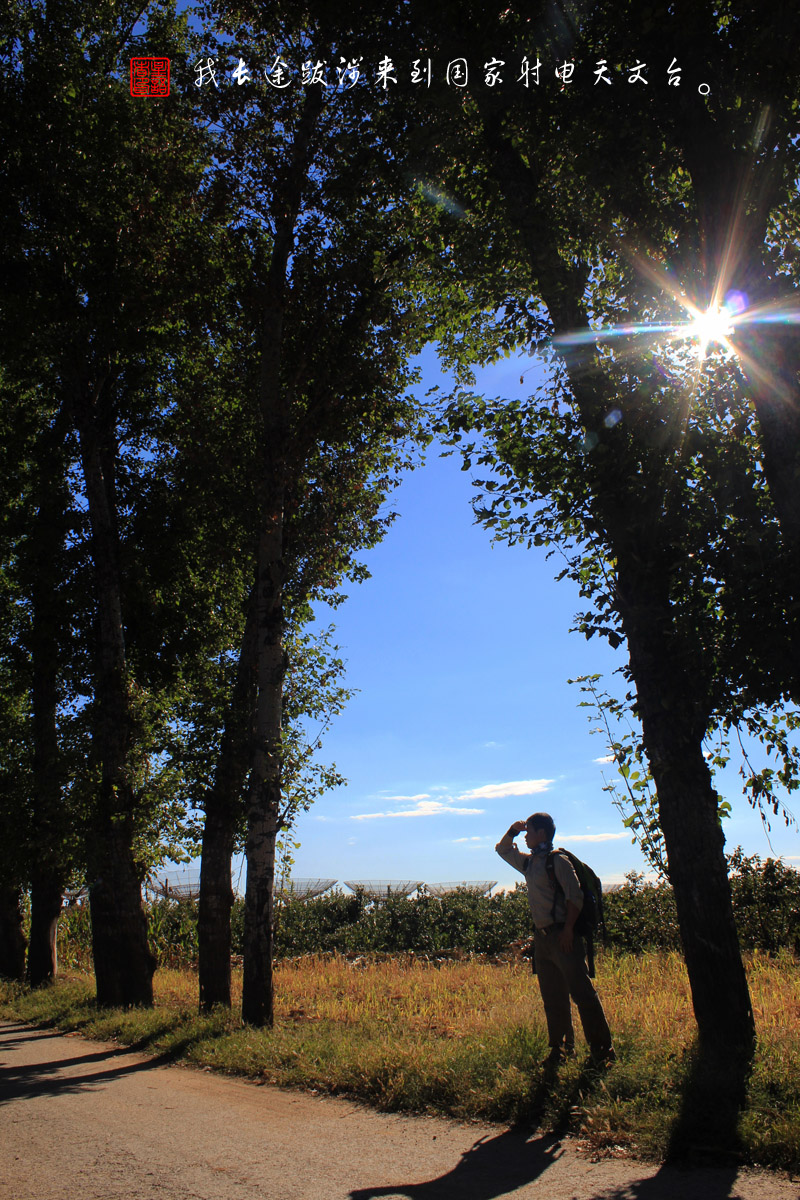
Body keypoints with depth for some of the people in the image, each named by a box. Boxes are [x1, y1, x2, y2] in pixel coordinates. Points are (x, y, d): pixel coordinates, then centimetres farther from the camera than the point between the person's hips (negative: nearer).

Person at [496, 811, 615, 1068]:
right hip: (541, 936, 8)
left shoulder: (558, 860, -9)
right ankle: (561, 1049, 20)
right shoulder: (528, 862, 14)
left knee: (582, 993, -9)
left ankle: (602, 1050, -3)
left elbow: (575, 897, -14)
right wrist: (513, 830, 12)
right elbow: (502, 849, 29)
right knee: (552, 998, 11)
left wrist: (568, 930, -19)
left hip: (562, 936, -8)